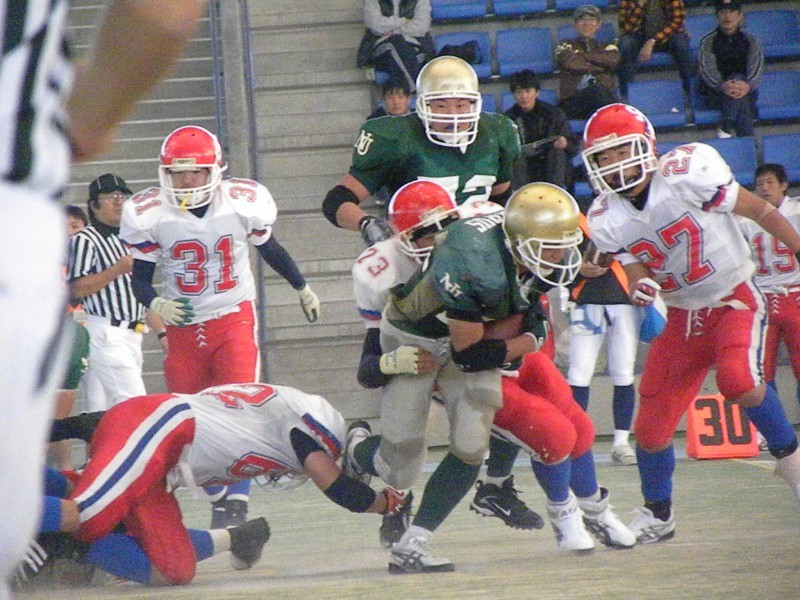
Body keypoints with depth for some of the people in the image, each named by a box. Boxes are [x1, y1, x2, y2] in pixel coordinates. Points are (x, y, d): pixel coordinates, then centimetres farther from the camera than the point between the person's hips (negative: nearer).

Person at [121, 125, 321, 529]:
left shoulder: (242, 204, -8)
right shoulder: (150, 215, -9)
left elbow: (269, 249, 11)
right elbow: (141, 277, -2)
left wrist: (302, 289, 24)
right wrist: (156, 305, -24)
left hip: (234, 317, -2)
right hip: (183, 325, 2)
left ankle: (237, 501, -18)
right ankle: (218, 496, 22)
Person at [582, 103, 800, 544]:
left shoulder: (688, 173, -21)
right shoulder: (607, 220, -6)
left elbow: (759, 210, -11)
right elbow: (636, 275, 0)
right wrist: (640, 289, -25)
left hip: (735, 301, -5)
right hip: (683, 318, 5)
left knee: (738, 382, -33)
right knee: (651, 428, 2)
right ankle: (657, 516, 27)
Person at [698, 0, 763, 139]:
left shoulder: (751, 40, 9)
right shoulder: (708, 42, 6)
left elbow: (756, 67, -6)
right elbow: (706, 69, -8)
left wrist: (748, 86, -31)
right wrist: (722, 86, -32)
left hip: (746, 90, 1)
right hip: (717, 92, -1)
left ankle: (726, 126, -47)